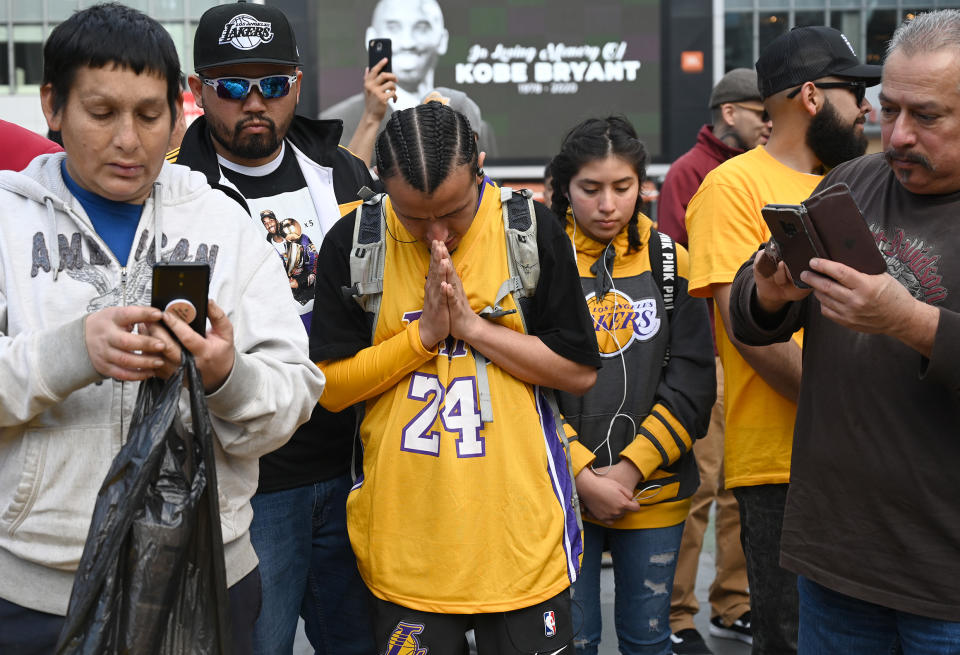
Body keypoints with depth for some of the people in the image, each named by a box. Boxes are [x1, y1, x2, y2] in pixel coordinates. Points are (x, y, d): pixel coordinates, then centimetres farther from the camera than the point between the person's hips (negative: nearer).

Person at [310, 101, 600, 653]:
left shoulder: (533, 231, -4)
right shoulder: (351, 244, -3)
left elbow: (581, 372, -3)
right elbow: (329, 388, -3)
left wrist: (469, 323, -12)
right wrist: (425, 332, -13)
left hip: (520, 528, 0)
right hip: (407, 537, 1)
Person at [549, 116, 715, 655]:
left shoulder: (671, 264, 2)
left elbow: (692, 385, -1)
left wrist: (631, 468, -11)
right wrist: (583, 475, -13)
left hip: (653, 491, 2)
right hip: (563, 491, -2)